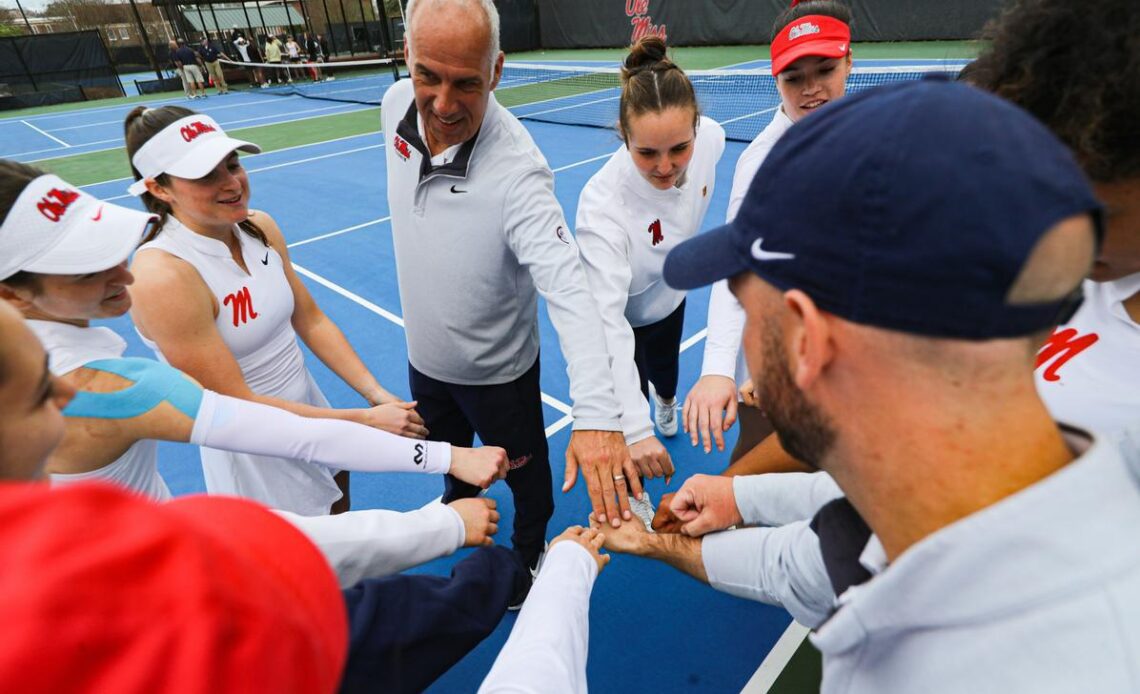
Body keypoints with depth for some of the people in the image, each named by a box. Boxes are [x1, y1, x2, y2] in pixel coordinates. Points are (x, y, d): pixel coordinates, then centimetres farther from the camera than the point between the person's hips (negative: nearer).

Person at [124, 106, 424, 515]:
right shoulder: (162, 275, -27)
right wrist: (365, 421, -26)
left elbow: (311, 320, -2)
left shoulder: (260, 227, -7)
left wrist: (377, 395, -13)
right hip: (255, 460, -6)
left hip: (310, 412, 6)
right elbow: (237, 405, -26)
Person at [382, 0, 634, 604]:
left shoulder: (516, 170, -34)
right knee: (445, 454, 33)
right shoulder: (396, 105, -14)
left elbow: (568, 288, -42)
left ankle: (530, 554, 52)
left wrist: (596, 414, -53)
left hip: (498, 372, -6)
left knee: (527, 474, 20)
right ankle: (458, 500, 67)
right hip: (424, 358, 6)